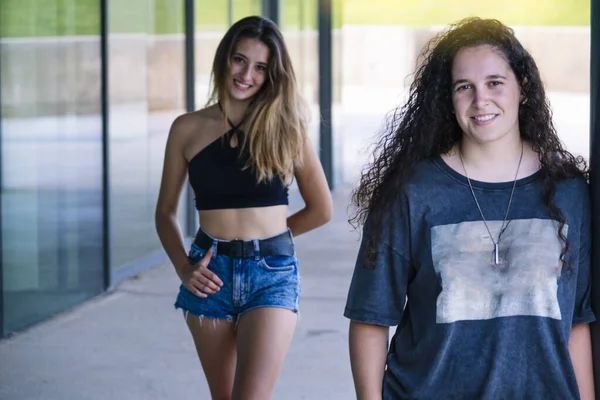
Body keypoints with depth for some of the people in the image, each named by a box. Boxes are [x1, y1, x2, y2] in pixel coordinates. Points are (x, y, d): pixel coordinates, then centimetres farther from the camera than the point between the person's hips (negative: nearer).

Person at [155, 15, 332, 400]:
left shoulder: (285, 126, 2)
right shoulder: (188, 129, 4)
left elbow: (321, 210, 10)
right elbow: (166, 212, 11)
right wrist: (183, 268, -3)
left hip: (273, 273, -2)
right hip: (212, 276, 2)